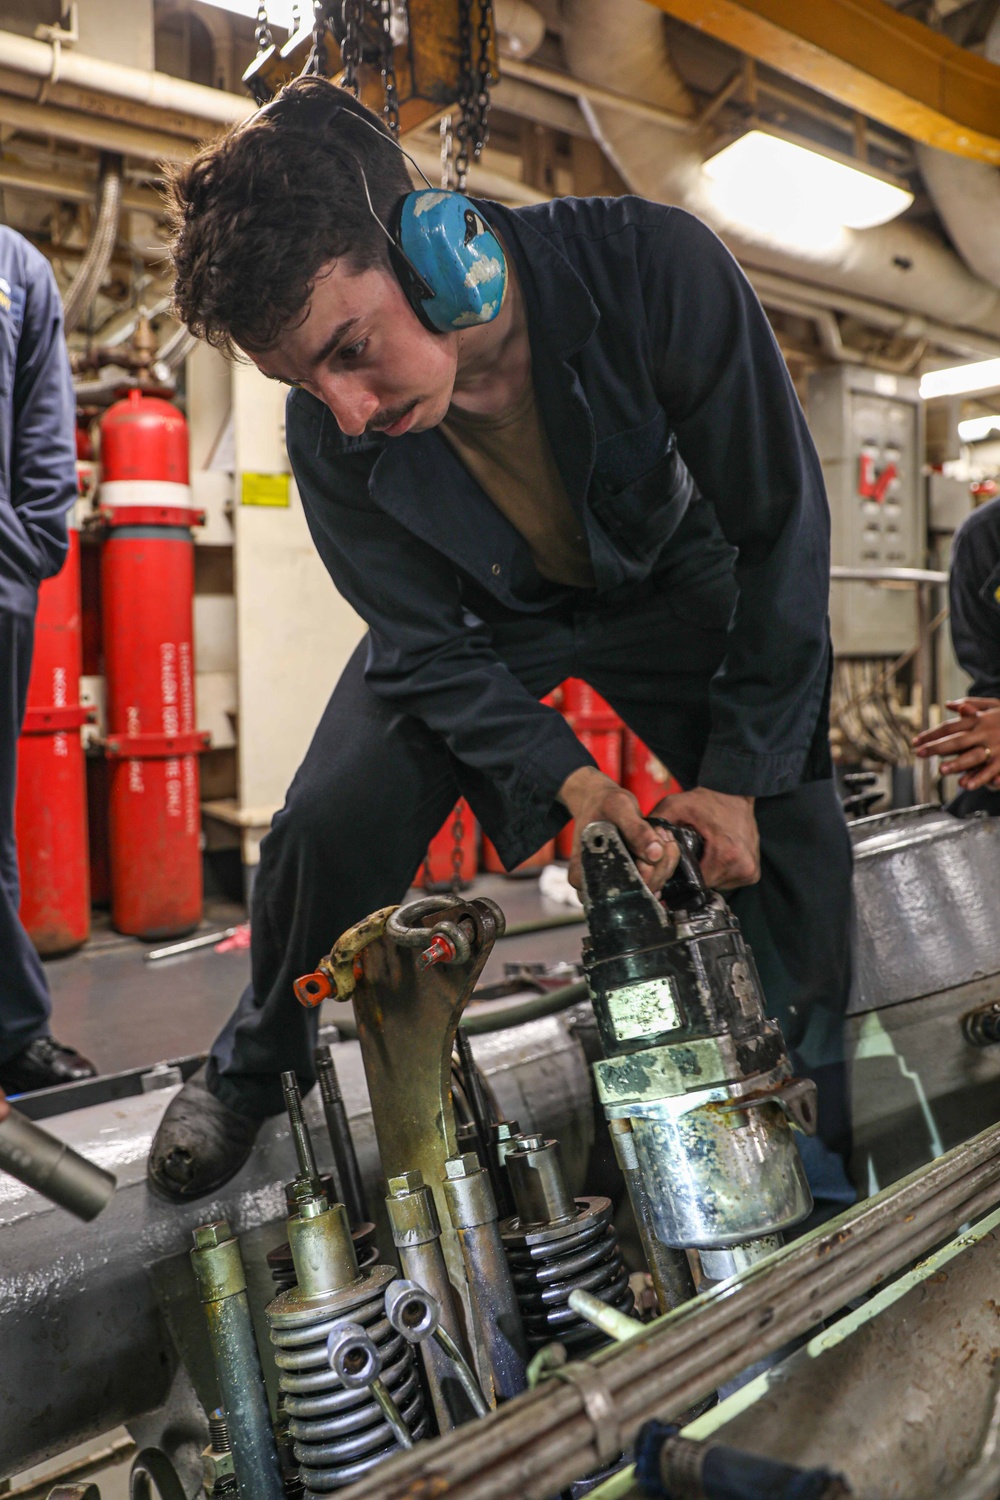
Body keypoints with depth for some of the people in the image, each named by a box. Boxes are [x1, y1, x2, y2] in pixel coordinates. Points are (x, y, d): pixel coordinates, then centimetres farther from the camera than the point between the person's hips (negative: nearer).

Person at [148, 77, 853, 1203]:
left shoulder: (653, 269, -33)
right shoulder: (328, 441, -27)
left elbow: (782, 526, -24)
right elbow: (429, 647, -15)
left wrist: (740, 771, -21)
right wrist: (562, 779, -30)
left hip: (668, 581, 1)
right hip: (480, 617, 0)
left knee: (791, 831, -11)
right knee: (328, 828, -17)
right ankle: (251, 1071, 16)